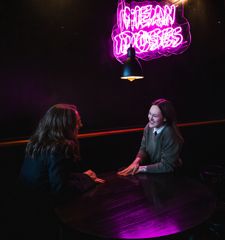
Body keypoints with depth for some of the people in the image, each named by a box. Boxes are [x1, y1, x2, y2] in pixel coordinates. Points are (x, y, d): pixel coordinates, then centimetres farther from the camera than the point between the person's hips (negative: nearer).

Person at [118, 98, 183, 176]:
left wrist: (141, 168, -22)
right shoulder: (149, 127, -8)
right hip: (153, 171, 6)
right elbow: (143, 148, 0)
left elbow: (167, 165, -23)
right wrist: (136, 162, -20)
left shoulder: (170, 135, -27)